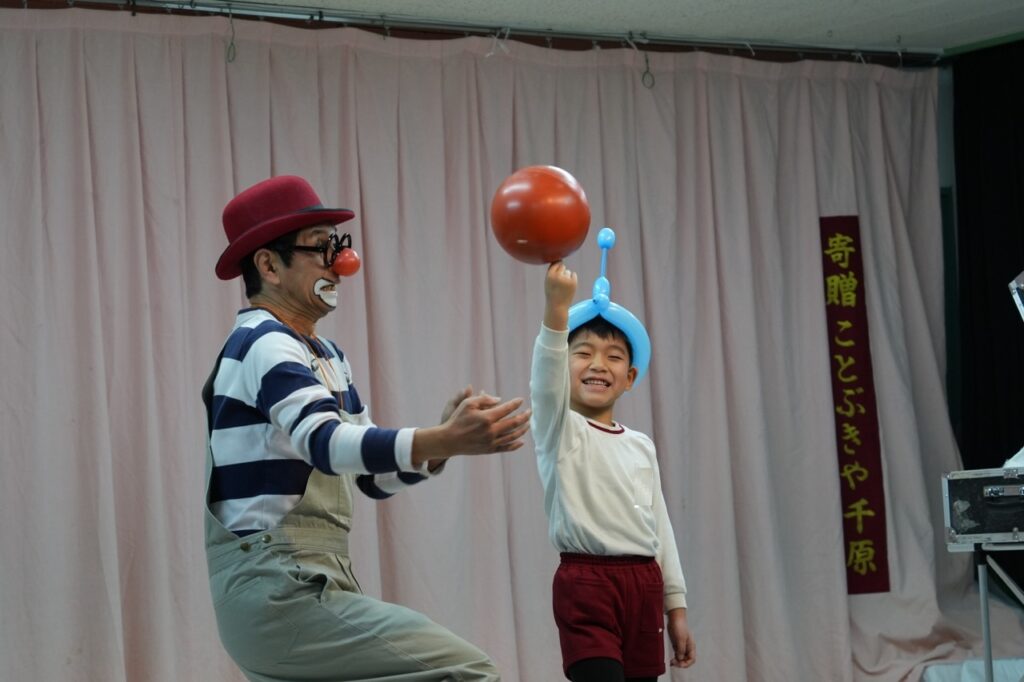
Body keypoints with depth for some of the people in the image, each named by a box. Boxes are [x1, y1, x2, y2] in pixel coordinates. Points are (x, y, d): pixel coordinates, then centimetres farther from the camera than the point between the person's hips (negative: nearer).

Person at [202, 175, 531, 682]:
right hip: (277, 590, -10)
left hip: (293, 587, 10)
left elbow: (372, 474, 15)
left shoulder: (326, 356, 18)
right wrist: (446, 442, -44)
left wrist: (442, 441, -4)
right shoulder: (264, 345, -13)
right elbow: (326, 443, -31)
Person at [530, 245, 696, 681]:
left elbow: (660, 527, 18)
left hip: (644, 583, 6)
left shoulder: (641, 446, 17)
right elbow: (547, 378, -22)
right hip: (586, 583, -6)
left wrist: (675, 606, 13)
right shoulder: (558, 430, -1)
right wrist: (557, 306, -38)